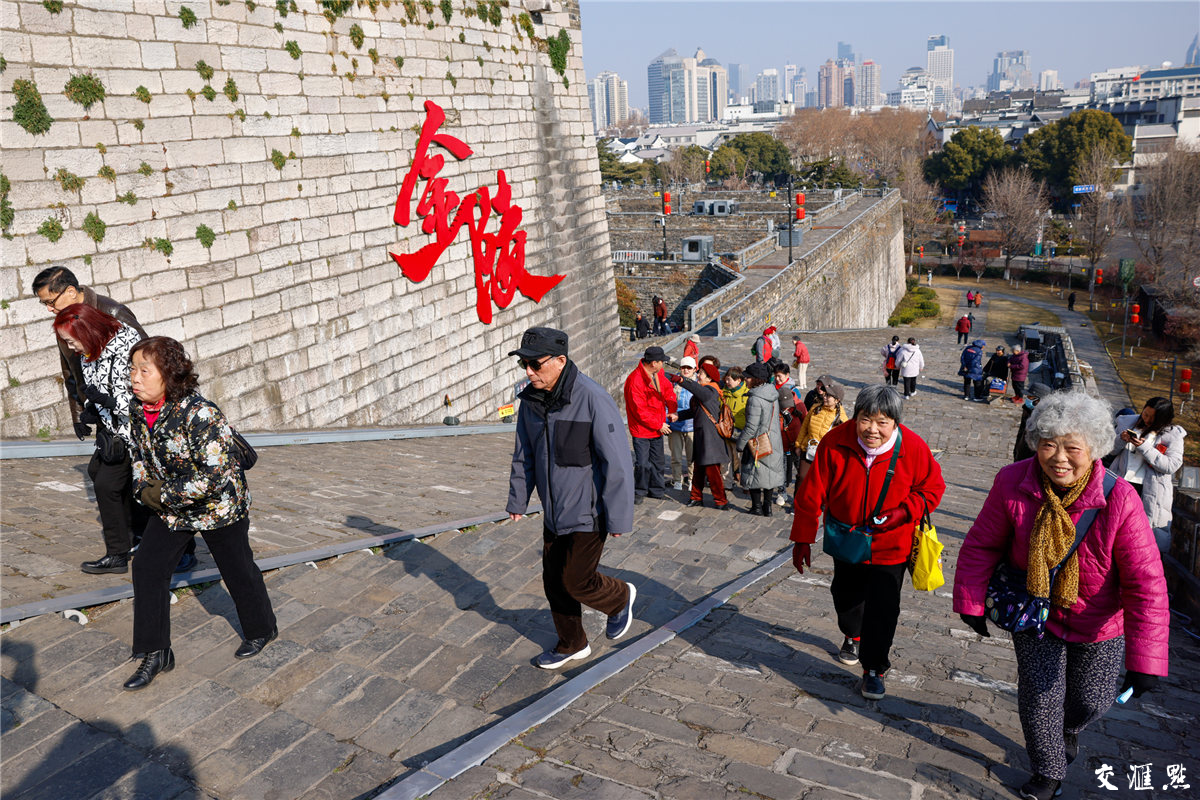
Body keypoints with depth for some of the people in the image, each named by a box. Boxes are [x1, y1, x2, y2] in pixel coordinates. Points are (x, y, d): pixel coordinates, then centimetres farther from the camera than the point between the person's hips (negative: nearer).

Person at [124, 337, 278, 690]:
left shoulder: (199, 415, -31)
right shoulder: (139, 412, -6)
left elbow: (214, 477, -31)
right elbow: (140, 455, 13)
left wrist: (164, 495, -23)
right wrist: (143, 486, -6)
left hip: (219, 507, -7)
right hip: (170, 509, 7)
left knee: (237, 570, 11)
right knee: (147, 567, 1)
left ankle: (261, 629, 37)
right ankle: (155, 654, 13)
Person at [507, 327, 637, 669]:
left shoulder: (592, 398, -23)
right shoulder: (531, 399, -1)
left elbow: (617, 462, -21)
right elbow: (524, 455, 12)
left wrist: (618, 517, -19)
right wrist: (517, 500, 15)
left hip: (588, 512, -7)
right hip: (554, 510, 7)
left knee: (576, 581, -3)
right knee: (554, 580, 14)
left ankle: (620, 598, 28)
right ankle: (571, 645, 34)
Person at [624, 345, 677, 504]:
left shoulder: (659, 373, 0)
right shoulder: (635, 380, -25)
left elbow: (667, 389, 14)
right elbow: (640, 411, -23)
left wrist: (672, 410, -4)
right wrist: (659, 425, -16)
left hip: (658, 427, 8)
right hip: (641, 429, -8)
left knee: (658, 461, 16)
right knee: (642, 463, -5)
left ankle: (656, 491, 32)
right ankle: (639, 492, 16)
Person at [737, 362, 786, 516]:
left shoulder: (755, 399, -23)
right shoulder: (773, 393, 2)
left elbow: (751, 427, -22)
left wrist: (740, 444, -11)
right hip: (774, 442, 7)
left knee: (754, 473, 7)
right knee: (770, 472, 16)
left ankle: (757, 507, 13)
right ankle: (767, 506, 23)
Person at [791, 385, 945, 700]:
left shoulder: (913, 448, -20)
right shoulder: (835, 443, -19)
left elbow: (932, 487, -4)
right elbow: (811, 493, -12)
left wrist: (904, 511, -22)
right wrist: (803, 538, -9)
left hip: (890, 545, -2)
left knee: (882, 608, -5)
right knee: (846, 595, 22)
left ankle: (874, 669, 16)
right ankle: (853, 635, 54)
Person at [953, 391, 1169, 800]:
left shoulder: (1119, 501, -29)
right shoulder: (1013, 483, -23)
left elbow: (1146, 585, -27)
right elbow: (982, 544, -8)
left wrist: (1145, 659, -30)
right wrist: (971, 603, -5)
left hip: (1097, 621, 0)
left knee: (1091, 700, 14)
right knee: (1040, 694, 3)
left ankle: (1068, 727, 51)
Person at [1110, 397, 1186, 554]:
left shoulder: (1173, 434, -4)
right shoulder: (1135, 424, 10)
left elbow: (1171, 466, -14)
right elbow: (1115, 449, 17)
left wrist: (1144, 447, -20)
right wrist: (1122, 439, -6)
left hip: (1148, 490, -5)